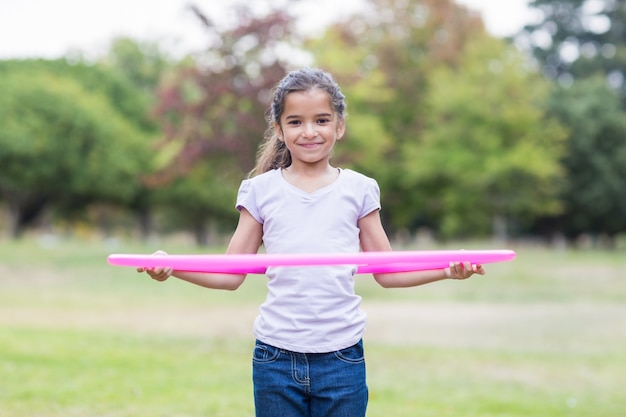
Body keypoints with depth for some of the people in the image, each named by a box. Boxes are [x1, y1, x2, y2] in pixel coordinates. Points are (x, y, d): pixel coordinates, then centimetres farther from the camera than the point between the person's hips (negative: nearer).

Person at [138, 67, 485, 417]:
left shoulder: (359, 190, 4)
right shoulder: (260, 191, 3)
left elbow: (386, 272, 6)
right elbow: (231, 275, 4)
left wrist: (446, 270, -8)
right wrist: (171, 268, -11)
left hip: (342, 358, 0)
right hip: (276, 357, 0)